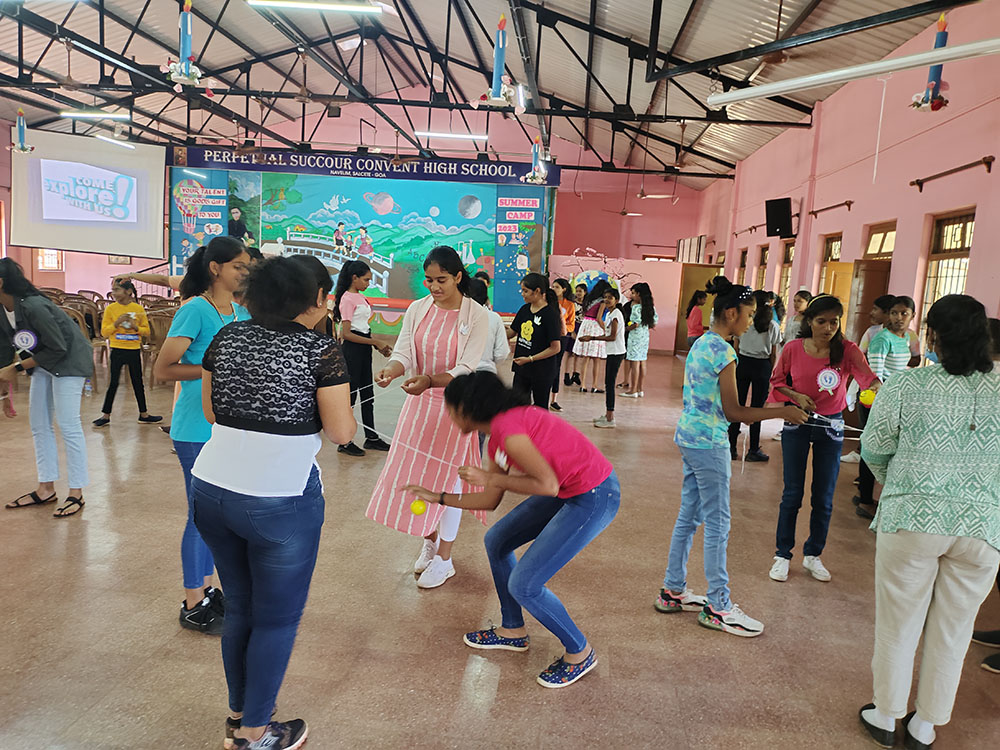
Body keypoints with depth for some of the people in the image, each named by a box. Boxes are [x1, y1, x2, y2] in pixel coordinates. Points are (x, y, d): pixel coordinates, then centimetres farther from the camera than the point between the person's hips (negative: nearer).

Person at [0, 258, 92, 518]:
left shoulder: (33, 307, -28)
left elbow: (58, 348, -23)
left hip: (69, 359, -9)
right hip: (43, 362, 9)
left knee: (67, 424, -9)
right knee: (39, 425, 9)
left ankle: (76, 493, -3)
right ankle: (46, 489, 19)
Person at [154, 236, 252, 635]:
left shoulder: (241, 313, 8)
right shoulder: (194, 310, -13)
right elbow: (162, 369, -17)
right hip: (197, 430, -7)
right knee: (202, 513, 2)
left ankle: (207, 589, 32)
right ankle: (193, 605, 19)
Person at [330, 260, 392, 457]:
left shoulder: (361, 297, 12)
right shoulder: (347, 298, -13)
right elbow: (347, 334, -19)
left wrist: (378, 346, 6)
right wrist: (375, 342, -18)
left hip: (364, 350, 9)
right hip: (352, 350, -9)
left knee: (367, 394, 14)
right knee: (351, 394, -1)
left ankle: (371, 437, 24)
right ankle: (344, 442, 9)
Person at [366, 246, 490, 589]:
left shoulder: (476, 315, -11)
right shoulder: (417, 309, 1)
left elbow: (466, 370, -17)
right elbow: (403, 354, -4)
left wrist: (430, 380, -34)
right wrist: (390, 370, -28)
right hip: (418, 404, 4)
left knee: (447, 481, 3)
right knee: (414, 476, 10)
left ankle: (444, 559, 21)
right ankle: (430, 541, 36)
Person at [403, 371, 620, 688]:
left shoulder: (507, 427, -21)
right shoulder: (497, 438, 10)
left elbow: (548, 485, -24)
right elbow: (490, 501, 16)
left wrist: (490, 478, -14)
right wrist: (438, 497, 23)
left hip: (594, 496, -10)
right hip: (567, 491, 10)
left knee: (523, 585, -7)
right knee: (497, 542, 17)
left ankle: (579, 653, 17)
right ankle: (513, 631, 36)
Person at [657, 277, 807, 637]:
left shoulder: (700, 343, 10)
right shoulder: (723, 351, -18)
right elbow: (733, 411, -18)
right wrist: (782, 412, -13)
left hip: (688, 436, 10)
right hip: (709, 444, -10)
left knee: (688, 517, 16)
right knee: (718, 525, 1)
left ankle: (672, 591, 27)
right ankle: (718, 607, 12)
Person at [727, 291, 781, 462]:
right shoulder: (773, 326, -1)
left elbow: (736, 349, 1)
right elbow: (773, 355, 0)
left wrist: (736, 365, 12)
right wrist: (770, 374, 9)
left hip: (743, 363, 0)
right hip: (762, 366, 0)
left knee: (738, 405, 7)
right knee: (756, 408, 5)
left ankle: (731, 447, 9)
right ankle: (754, 450, 11)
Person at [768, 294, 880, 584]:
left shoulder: (847, 350, -9)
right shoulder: (793, 348, -6)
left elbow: (866, 375, -26)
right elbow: (777, 380, 6)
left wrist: (882, 388, -48)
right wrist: (796, 396, -13)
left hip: (831, 427, 1)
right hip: (797, 424, -1)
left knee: (824, 498, 8)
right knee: (792, 494, 3)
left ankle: (813, 555, 28)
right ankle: (782, 555, 18)